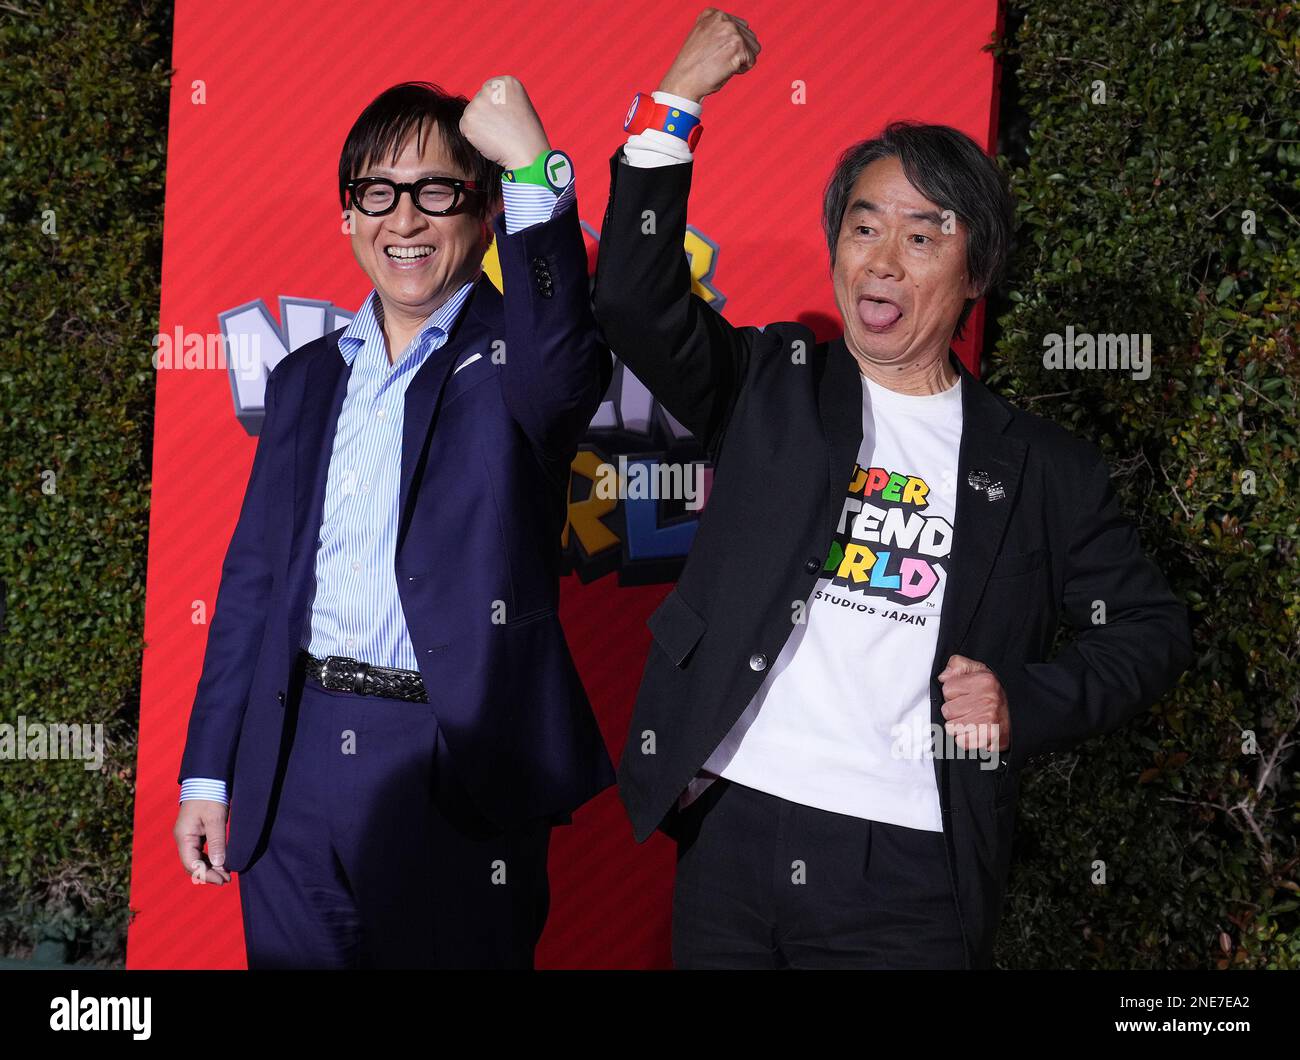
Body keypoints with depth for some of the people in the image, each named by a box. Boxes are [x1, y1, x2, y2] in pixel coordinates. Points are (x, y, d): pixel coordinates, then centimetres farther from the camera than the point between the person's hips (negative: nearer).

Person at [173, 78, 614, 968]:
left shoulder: (511, 353, 0)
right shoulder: (306, 377, 14)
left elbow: (561, 366, -27)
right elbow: (255, 580, 14)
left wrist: (534, 170, -32)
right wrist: (208, 774, 11)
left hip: (458, 780, -4)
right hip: (295, 767, 5)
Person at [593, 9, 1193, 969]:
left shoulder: (1044, 470, 6)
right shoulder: (773, 386, 7)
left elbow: (1150, 630, 11)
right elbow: (636, 300, -7)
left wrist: (1026, 703, -6)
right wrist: (675, 105, -11)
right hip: (729, 842, 1)